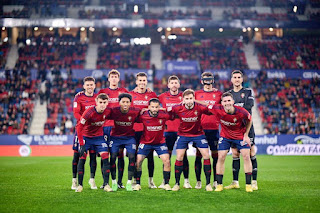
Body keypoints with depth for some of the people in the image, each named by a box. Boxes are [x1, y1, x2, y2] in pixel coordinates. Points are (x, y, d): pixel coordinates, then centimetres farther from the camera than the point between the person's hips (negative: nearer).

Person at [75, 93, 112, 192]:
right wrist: (82, 144, -26)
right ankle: (80, 185, 2)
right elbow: (79, 127, -24)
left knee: (105, 158, -11)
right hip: (86, 136, -3)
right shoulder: (89, 112, -27)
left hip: (99, 137, 3)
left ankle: (106, 184, -4)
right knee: (82, 158, -10)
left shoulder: (108, 111, -14)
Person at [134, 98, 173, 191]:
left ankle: (166, 184, 3)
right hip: (145, 142, 0)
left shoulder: (164, 115, -19)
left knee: (167, 161, -12)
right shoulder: (143, 116, -20)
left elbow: (173, 117, 1)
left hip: (160, 142, 0)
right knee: (138, 161, -9)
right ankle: (137, 184, 6)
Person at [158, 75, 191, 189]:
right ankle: (165, 181, 8)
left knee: (183, 156, 1)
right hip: (168, 131, 1)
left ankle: (186, 181, 7)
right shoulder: (163, 97, 6)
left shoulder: (184, 96, 4)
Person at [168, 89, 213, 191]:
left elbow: (211, 112, -6)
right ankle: (177, 183, 6)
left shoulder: (200, 108, -21)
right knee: (179, 157, -7)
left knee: (206, 156, -9)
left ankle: (208, 183, 2)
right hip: (183, 134, 0)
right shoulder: (178, 108, -18)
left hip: (198, 134, 0)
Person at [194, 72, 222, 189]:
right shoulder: (197, 94, 8)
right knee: (199, 155, -1)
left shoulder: (218, 94, 8)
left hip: (214, 128, 0)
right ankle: (198, 181, 5)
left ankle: (216, 181, 10)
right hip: (200, 128, 0)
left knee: (215, 155, 3)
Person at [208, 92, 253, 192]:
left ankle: (248, 184, 0)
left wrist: (246, 135, -7)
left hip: (240, 135, -1)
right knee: (221, 158, -6)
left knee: (246, 156, -9)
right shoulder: (218, 110, -26)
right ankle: (219, 184, 4)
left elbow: (249, 120, -7)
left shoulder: (241, 112, -28)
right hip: (225, 136, 1)